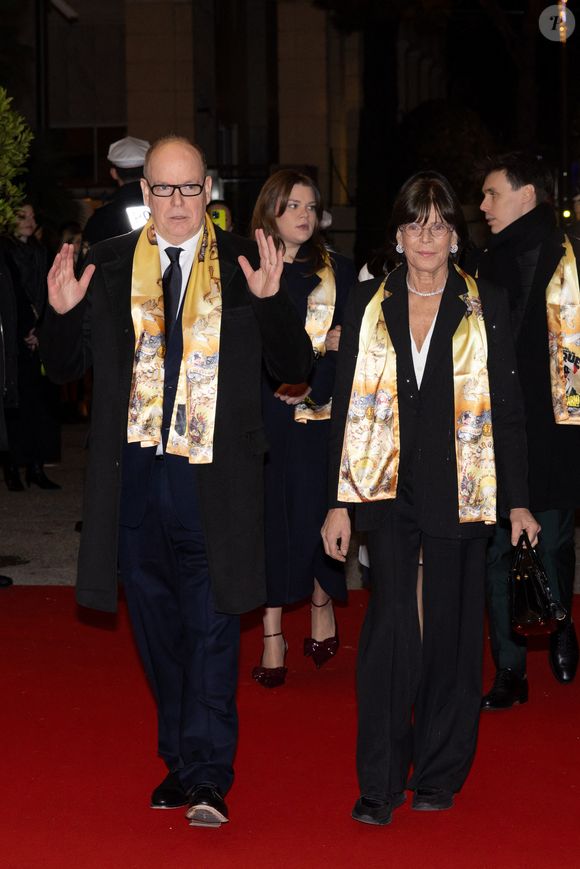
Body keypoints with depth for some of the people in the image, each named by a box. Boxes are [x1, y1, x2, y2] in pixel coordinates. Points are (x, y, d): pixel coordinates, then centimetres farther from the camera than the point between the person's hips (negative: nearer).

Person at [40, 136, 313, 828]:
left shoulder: (243, 263, 1)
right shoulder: (109, 265, 7)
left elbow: (294, 368, -2)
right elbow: (65, 367, 10)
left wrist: (269, 300, -18)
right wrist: (62, 314, -10)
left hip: (210, 478, -3)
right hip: (134, 473, 3)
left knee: (211, 627, -4)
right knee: (158, 628, 14)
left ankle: (209, 778, -1)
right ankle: (180, 761, 27)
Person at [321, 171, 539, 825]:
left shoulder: (485, 307, 3)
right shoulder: (368, 305, 5)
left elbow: (507, 410, 5)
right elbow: (347, 408, 6)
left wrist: (517, 501, 2)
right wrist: (338, 503, 2)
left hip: (459, 493, 0)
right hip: (388, 490, 0)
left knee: (451, 630, 6)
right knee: (391, 626, -10)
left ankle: (440, 772, 20)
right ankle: (379, 782, -4)